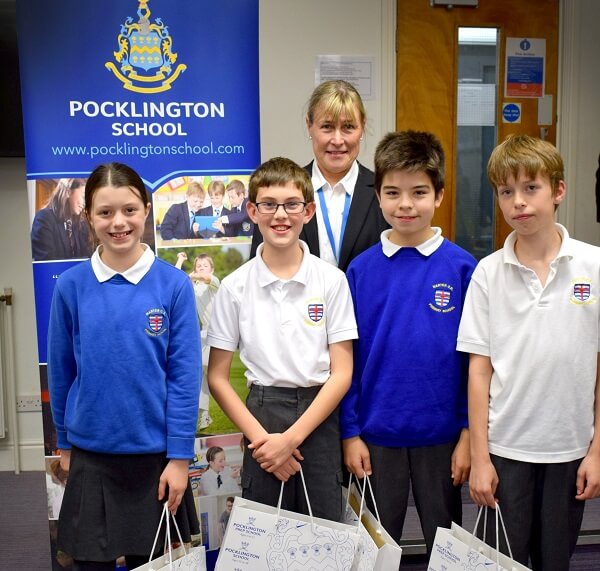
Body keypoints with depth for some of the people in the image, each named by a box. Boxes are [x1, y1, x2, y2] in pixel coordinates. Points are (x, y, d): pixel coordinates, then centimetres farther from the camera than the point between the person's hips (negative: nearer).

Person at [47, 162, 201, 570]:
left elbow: (185, 375, -8)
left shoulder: (174, 284, -9)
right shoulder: (71, 286, -5)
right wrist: (64, 443, 11)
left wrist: (179, 456, -9)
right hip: (91, 456, 1)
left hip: (156, 455, -1)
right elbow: (61, 371, 4)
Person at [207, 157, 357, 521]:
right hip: (262, 414, 0)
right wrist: (260, 437, -8)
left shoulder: (332, 280, -2)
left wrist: (292, 437, -11)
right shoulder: (235, 286, 0)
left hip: (319, 417, 0)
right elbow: (217, 377, 2)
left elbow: (342, 373, -4)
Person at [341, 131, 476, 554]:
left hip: (442, 434, -1)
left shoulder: (462, 267, -7)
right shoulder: (361, 269, -4)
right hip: (377, 434, 1)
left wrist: (469, 433, -4)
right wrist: (350, 432, -1)